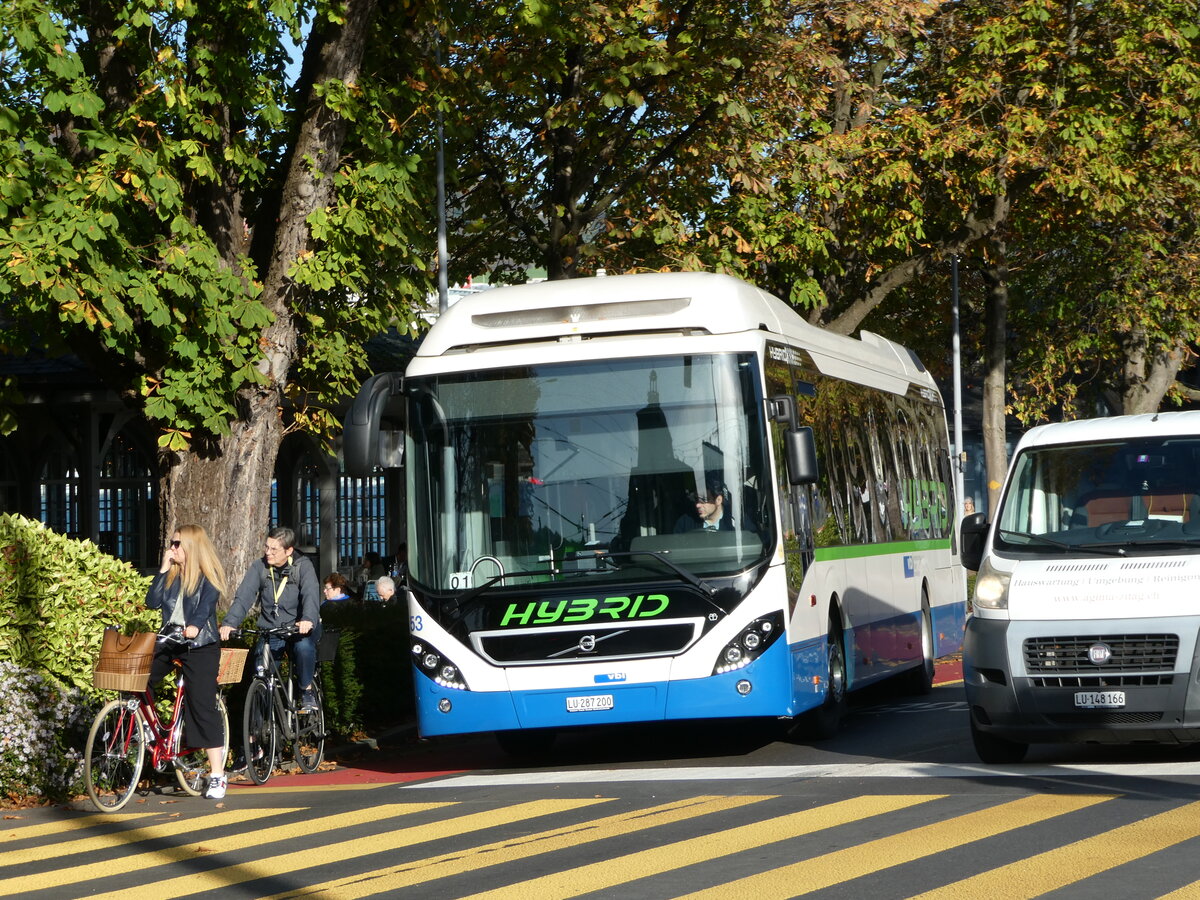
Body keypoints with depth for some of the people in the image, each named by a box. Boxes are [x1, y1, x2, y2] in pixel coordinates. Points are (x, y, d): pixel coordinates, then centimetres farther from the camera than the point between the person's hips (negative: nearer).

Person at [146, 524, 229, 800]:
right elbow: (153, 602, 2)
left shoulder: (208, 577, -3)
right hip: (168, 641, 6)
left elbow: (206, 605, -17)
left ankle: (217, 777, -5)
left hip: (199, 645, -6)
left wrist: (194, 626, -36)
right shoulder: (171, 575, 13)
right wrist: (163, 569, -2)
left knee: (203, 707, -8)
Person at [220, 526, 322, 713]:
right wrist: (229, 622, -31)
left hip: (299, 628, -2)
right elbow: (244, 596, -13)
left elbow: (311, 594, -24)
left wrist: (308, 620, -45)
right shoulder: (259, 567, -1)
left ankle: (307, 690, -12)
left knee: (303, 646, -35)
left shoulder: (303, 566, -7)